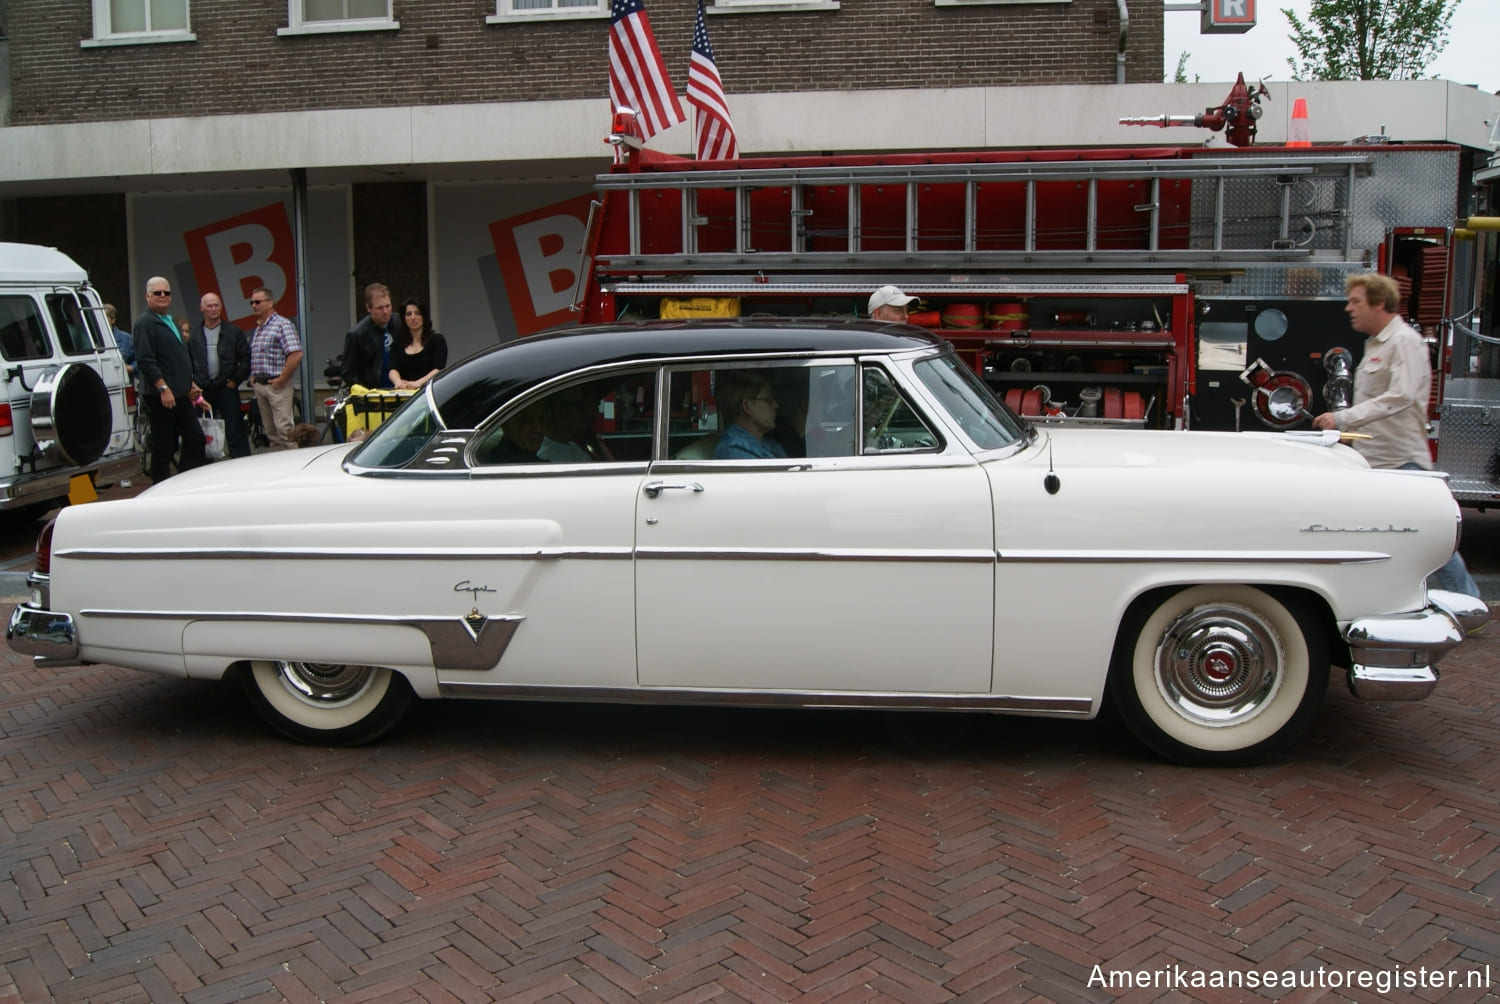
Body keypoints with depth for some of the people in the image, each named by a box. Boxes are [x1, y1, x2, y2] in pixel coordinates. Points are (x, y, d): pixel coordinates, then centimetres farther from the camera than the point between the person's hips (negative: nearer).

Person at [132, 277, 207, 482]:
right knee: (164, 446, -2)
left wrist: (190, 383, 24)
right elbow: (145, 361, -19)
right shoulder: (144, 323, -10)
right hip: (161, 396, -9)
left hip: (181, 395, 9)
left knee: (195, 439, 8)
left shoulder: (170, 321, 19)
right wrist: (163, 388, -25)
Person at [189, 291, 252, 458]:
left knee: (234, 431, -3)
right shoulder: (195, 335, 10)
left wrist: (236, 380, -5)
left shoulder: (233, 332, 3)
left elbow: (246, 358, 0)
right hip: (203, 390, 3)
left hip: (227, 388, -3)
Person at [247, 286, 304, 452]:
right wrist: (252, 376, 13)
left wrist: (282, 379, -17)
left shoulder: (282, 324, -9)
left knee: (284, 429, -11)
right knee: (271, 432, 11)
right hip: (260, 385, 8)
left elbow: (296, 355, -20)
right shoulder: (257, 328, 16)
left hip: (277, 386, -8)